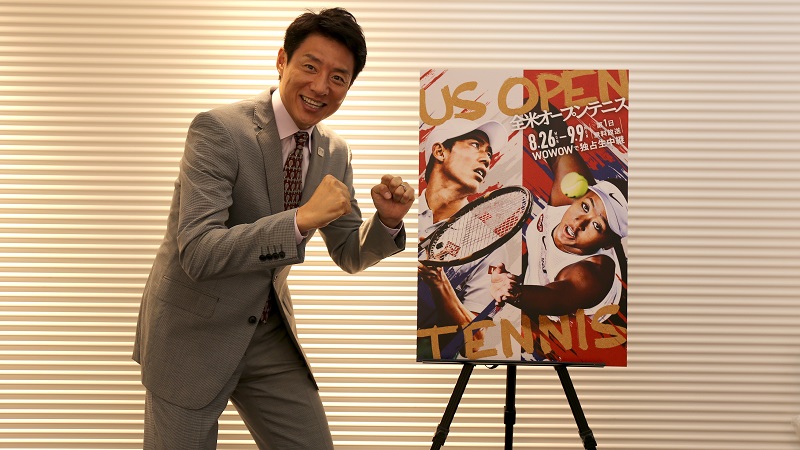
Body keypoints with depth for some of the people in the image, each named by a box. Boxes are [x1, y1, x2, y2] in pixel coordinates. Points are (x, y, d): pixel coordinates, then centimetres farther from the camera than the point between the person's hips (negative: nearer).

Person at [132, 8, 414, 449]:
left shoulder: (334, 153, 0)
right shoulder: (218, 130, -20)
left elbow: (349, 254, 10)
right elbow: (198, 252, -28)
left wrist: (387, 221, -11)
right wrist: (301, 218, -35)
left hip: (270, 334, 6)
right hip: (194, 333, -5)